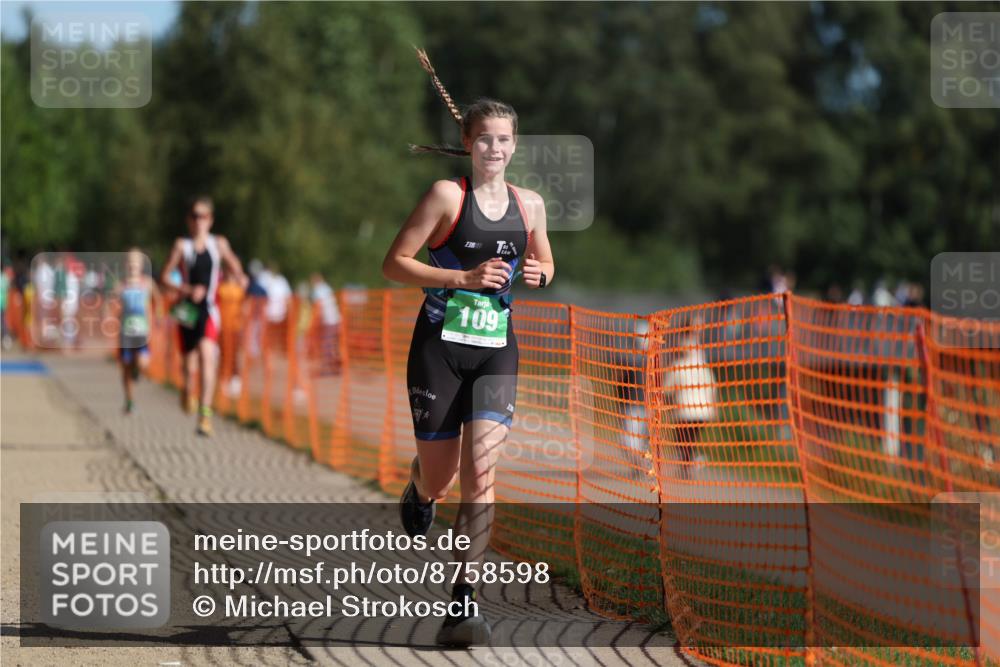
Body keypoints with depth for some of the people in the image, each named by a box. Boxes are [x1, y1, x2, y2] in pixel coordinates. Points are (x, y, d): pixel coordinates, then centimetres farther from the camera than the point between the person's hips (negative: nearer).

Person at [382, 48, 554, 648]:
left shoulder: (530, 204, 7)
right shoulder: (447, 195, -7)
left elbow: (545, 264, 24)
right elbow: (394, 263, -9)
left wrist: (538, 272, 0)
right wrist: (464, 277, -18)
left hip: (496, 351, 2)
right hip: (440, 346, -2)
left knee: (481, 473, -14)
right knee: (439, 478, 4)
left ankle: (464, 605, -12)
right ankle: (418, 495, 46)